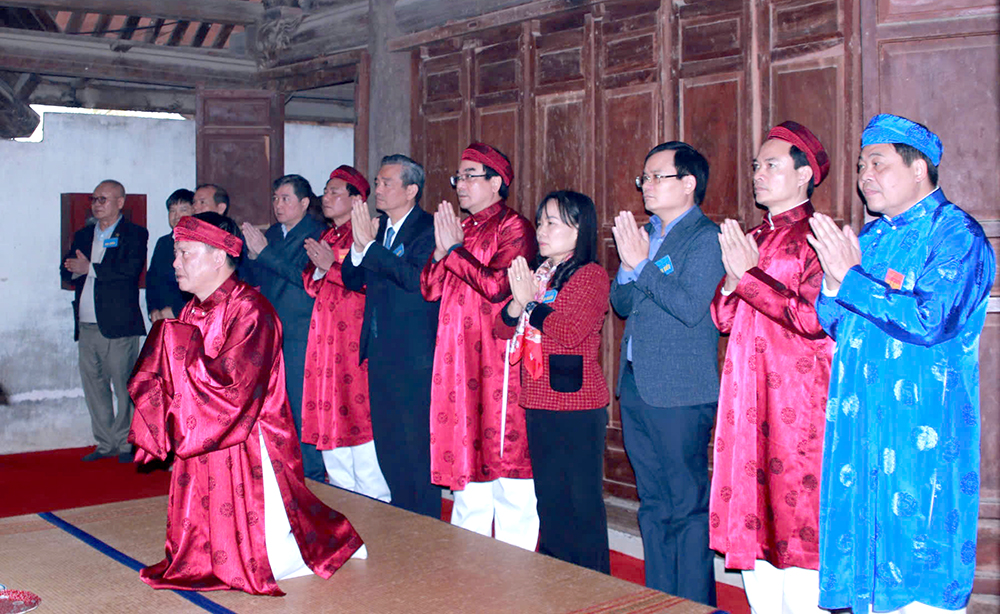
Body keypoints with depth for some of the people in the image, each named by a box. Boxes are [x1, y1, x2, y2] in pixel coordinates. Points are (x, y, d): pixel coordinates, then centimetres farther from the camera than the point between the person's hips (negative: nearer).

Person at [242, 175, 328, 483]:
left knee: (303, 409, -4)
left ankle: (313, 476, 6)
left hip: (302, 334, -7)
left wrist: (265, 252, -17)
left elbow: (307, 276, -18)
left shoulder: (317, 233, -7)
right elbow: (259, 279, 15)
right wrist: (252, 254, -5)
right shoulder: (271, 234, 16)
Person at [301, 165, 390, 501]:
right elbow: (312, 288, 18)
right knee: (329, 421, 11)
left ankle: (374, 505, 5)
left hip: (353, 340, -8)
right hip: (324, 341, 8)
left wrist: (332, 265, -16)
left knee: (358, 416, -6)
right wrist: (315, 266, -1)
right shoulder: (325, 238, 17)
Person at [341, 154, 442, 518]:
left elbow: (416, 277, -24)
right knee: (386, 444, 15)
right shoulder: (377, 227, 13)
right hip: (379, 352, 8)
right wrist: (359, 246, -9)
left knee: (417, 445, -2)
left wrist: (369, 245, -23)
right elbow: (352, 280, 10)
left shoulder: (429, 229, -9)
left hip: (414, 355, -8)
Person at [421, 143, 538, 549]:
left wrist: (455, 250, -9)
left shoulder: (513, 226, -5)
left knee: (505, 456, -3)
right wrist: (442, 250, -4)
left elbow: (497, 285, -19)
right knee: (466, 462, 12)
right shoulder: (461, 228, 18)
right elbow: (430, 288, 12)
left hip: (498, 360, -7)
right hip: (457, 361, 7)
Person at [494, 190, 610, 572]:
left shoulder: (591, 275, -7)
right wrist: (517, 304, -7)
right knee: (548, 495, 15)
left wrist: (531, 301, -13)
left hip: (577, 403, -8)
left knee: (581, 499, -2)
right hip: (537, 403, 8)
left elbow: (569, 331, -20)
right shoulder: (534, 273, 16)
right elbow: (501, 329, 12)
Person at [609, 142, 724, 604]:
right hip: (636, 387, 8)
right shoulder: (646, 234, 16)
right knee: (653, 504, 16)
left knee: (688, 505, 0)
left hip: (681, 393, -8)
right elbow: (621, 305, 16)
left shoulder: (706, 237, -9)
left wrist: (642, 263, -14)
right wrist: (627, 265, -3)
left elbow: (691, 307, -20)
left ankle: (694, 604, 10)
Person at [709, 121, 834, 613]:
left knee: (797, 520, -3)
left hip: (798, 400, -7)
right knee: (751, 520, 10)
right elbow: (721, 319, 15)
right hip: (746, 397, 7)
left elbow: (814, 317, -17)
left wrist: (748, 276, -13)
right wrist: (732, 280, -4)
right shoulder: (751, 239, 16)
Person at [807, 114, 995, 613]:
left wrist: (852, 280, -15)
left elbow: (931, 320, -21)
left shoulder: (956, 234, -7)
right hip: (860, 428, 7)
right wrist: (833, 283, -6)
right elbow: (830, 326, 14)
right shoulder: (871, 237, 14)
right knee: (865, 557, 11)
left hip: (922, 435, -7)